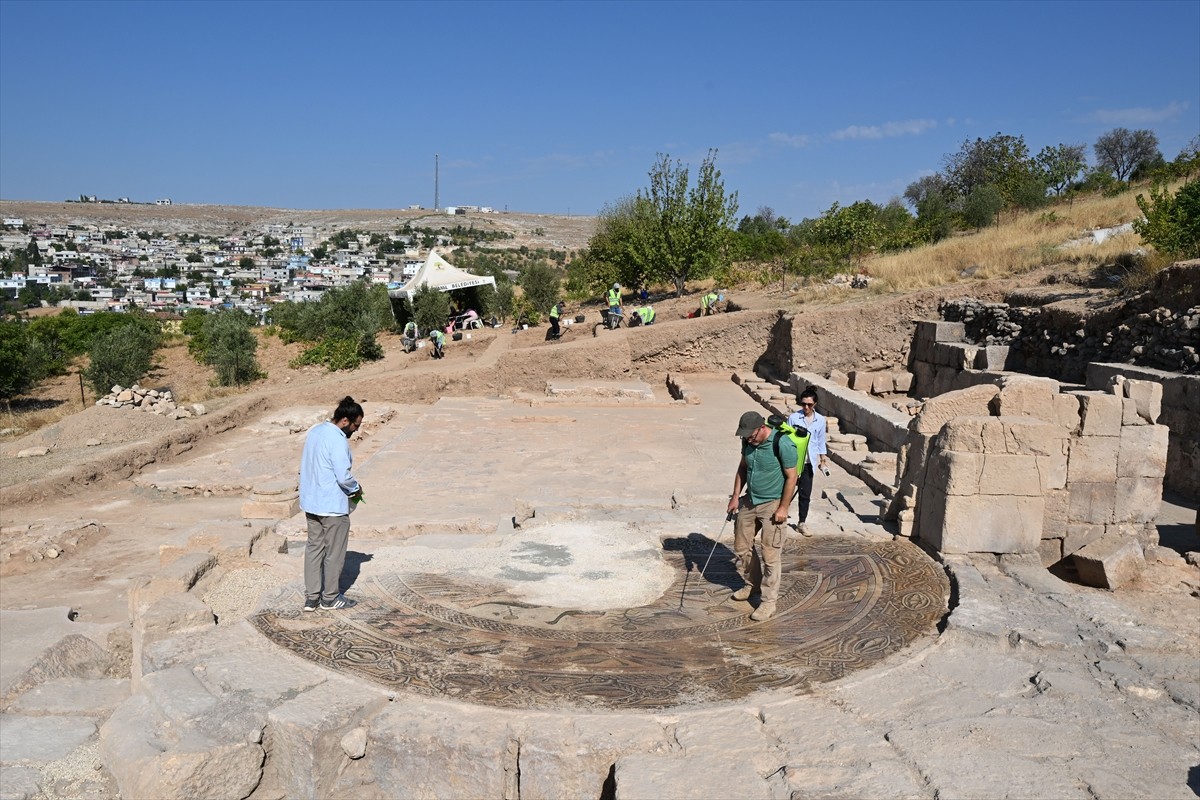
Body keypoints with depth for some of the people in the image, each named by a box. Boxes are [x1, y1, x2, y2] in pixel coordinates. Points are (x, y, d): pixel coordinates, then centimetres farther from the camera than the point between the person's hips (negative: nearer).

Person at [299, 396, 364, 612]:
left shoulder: (314, 431, 6)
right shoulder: (338, 440, -22)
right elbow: (344, 477, -24)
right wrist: (357, 489, -3)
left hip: (311, 502, 9)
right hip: (332, 505, -8)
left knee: (314, 549, 15)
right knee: (334, 553, 6)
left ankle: (311, 598, 20)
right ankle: (329, 599, 17)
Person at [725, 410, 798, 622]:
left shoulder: (782, 444, -22)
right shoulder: (748, 442, -2)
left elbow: (791, 477, -16)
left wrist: (783, 508, -16)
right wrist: (736, 496, 6)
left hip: (772, 505, -7)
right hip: (749, 501, 7)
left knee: (770, 555, -2)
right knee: (741, 547, 14)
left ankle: (769, 602, 8)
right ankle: (753, 584, 36)